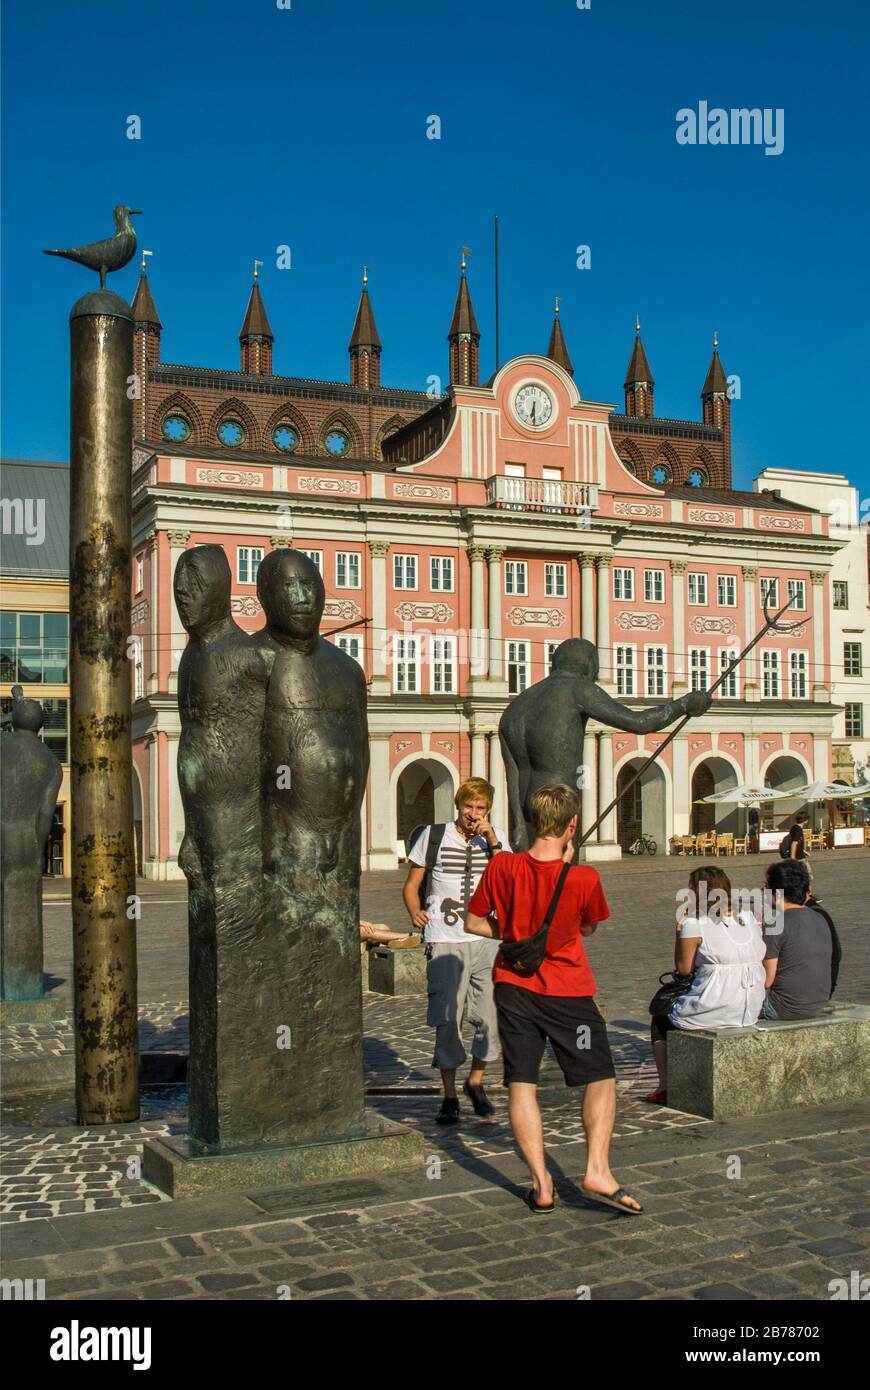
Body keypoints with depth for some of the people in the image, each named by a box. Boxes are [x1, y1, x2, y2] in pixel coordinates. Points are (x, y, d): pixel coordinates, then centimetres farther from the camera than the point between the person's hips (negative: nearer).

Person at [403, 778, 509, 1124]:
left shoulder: (497, 839, 11)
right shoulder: (434, 836, 6)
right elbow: (411, 885, 11)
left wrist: (492, 841, -11)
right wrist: (415, 912, -8)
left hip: (486, 939, 2)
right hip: (444, 942, -2)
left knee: (493, 1017, -4)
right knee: (447, 1019, -4)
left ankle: (475, 1082, 21)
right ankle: (449, 1096, 11)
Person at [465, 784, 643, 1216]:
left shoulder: (502, 867, -10)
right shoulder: (584, 879, -16)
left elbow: (474, 922, 0)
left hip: (514, 984, 2)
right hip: (568, 991, -2)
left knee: (521, 1084, 7)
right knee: (601, 1078, 10)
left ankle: (540, 1184, 4)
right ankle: (597, 1170, -2)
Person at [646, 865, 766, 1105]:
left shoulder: (694, 925, -12)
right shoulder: (749, 919, 6)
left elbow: (683, 968, -5)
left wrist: (680, 931, 3)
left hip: (713, 1011, -7)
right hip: (751, 1012, 7)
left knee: (660, 1019, 20)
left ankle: (665, 1087, 17)